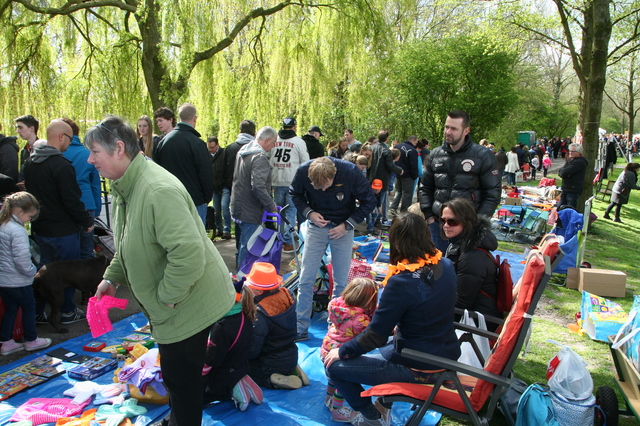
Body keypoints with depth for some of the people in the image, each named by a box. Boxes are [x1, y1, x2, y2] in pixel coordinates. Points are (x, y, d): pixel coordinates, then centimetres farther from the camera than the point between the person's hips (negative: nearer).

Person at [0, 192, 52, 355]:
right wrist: (33, 271, -8)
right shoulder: (18, 231, -23)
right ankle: (31, 341, 22)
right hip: (17, 280, -8)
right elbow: (22, 260, -26)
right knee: (29, 307, 10)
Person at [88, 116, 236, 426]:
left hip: (188, 304, -10)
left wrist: (165, 295, -24)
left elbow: (188, 252, -36)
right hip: (167, 306, 10)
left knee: (181, 377, 7)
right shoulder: (125, 187, 6)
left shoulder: (159, 190, -29)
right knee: (175, 373, 28)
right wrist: (112, 277, 14)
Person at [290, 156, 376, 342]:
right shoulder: (303, 171, -20)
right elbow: (296, 194, 1)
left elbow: (369, 201, -10)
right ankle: (301, 328, 13)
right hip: (316, 226, 1)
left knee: (341, 282, 3)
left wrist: (347, 225, -15)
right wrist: (309, 213, -15)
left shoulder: (351, 172, -23)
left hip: (343, 229, -1)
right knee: (306, 280, 0)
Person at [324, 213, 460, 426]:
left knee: (334, 366, 3)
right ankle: (384, 405, 34)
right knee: (382, 350, 34)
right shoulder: (446, 266, -5)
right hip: (447, 355, 8)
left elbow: (375, 336, -19)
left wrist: (341, 351, -3)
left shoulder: (401, 283, -27)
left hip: (418, 369, -8)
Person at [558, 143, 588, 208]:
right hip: (565, 189, 9)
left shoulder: (580, 162, -14)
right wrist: (564, 173, -13)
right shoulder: (570, 160, 15)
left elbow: (565, 172, -23)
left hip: (573, 191, -9)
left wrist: (561, 171, -1)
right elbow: (560, 172, 9)